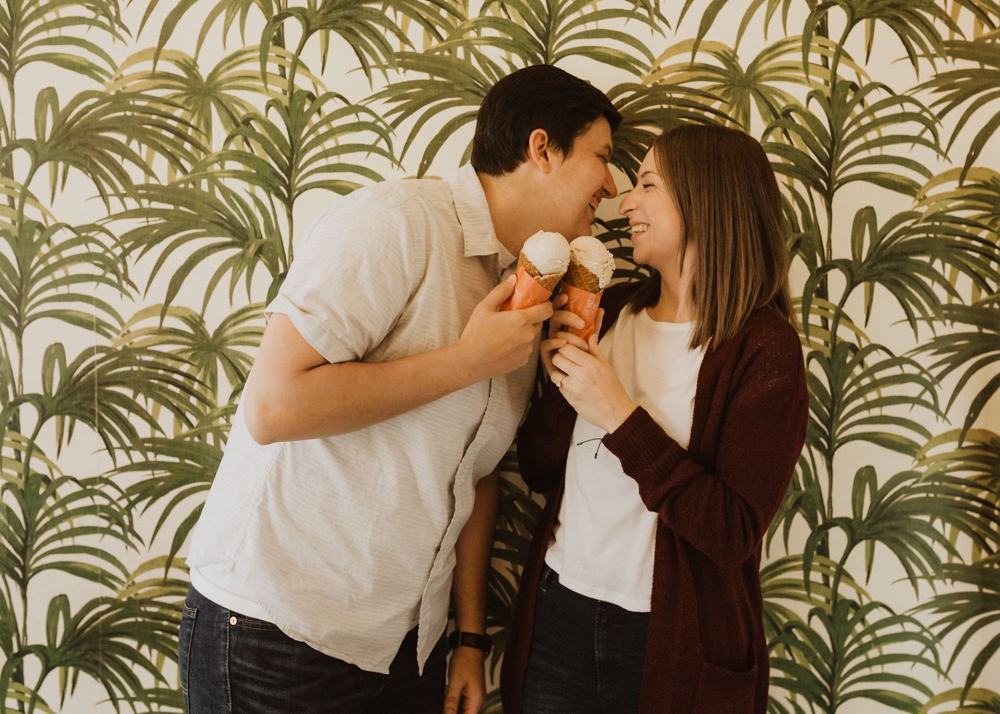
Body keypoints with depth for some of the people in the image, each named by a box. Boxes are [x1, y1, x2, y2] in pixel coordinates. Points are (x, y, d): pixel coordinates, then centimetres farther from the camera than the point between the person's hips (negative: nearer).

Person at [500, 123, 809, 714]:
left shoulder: (762, 348, -12)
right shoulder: (611, 310, 2)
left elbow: (735, 534, -20)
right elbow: (541, 472, 5)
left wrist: (622, 417, -24)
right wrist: (560, 381, -12)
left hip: (672, 643, -4)